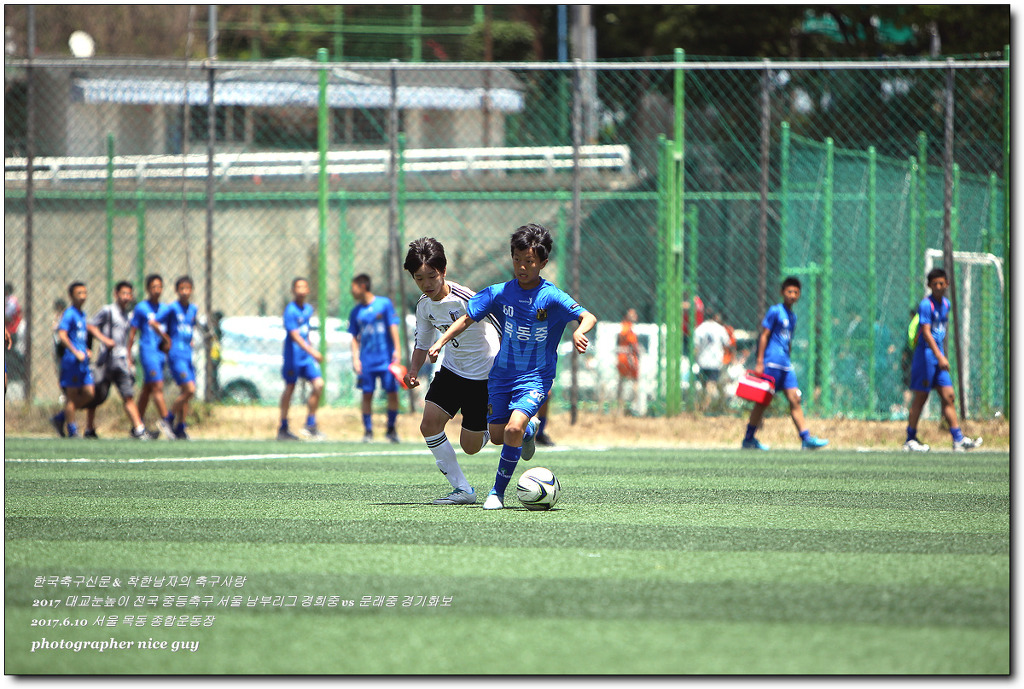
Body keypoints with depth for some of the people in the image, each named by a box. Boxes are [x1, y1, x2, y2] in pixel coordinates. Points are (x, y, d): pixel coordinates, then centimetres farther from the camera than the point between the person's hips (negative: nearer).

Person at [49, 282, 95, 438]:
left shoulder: (82, 314, 17)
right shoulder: (69, 314, -10)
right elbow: (62, 334, -20)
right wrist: (76, 352, -23)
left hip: (82, 360, 9)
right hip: (71, 360, -9)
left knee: (88, 393, 5)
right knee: (72, 395, -3)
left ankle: (60, 418, 16)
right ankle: (72, 431, 2)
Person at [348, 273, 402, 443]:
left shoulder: (384, 303, 0)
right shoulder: (356, 312, 9)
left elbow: (393, 327, -1)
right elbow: (355, 338, 12)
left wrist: (396, 350, -8)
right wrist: (355, 358, 1)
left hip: (386, 359, -2)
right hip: (366, 361, 2)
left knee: (392, 392, -5)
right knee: (367, 395, -3)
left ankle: (391, 429, 7)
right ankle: (368, 431, 3)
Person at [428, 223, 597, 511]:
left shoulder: (552, 298, -15)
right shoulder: (500, 293, -6)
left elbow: (588, 317, -22)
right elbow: (467, 318, 0)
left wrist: (579, 331, -45)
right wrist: (441, 342, -13)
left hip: (536, 377, -4)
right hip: (502, 374, 4)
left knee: (513, 428, -24)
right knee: (497, 436, 8)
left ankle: (497, 492, -8)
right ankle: (529, 431, 44)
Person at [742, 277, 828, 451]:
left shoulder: (792, 316, 18)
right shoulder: (775, 311, -5)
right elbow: (764, 335, -9)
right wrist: (759, 362, -14)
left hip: (785, 363, 7)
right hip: (771, 362, -7)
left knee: (795, 399, 0)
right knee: (764, 401, -4)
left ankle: (806, 438, -4)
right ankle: (748, 439, 3)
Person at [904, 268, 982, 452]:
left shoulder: (946, 304, 13)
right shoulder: (926, 305, -13)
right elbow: (926, 332, -21)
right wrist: (939, 356, -28)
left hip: (939, 356, 8)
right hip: (926, 354, -8)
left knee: (948, 396, 2)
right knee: (920, 397, -3)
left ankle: (958, 440, 1)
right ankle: (910, 440, 4)